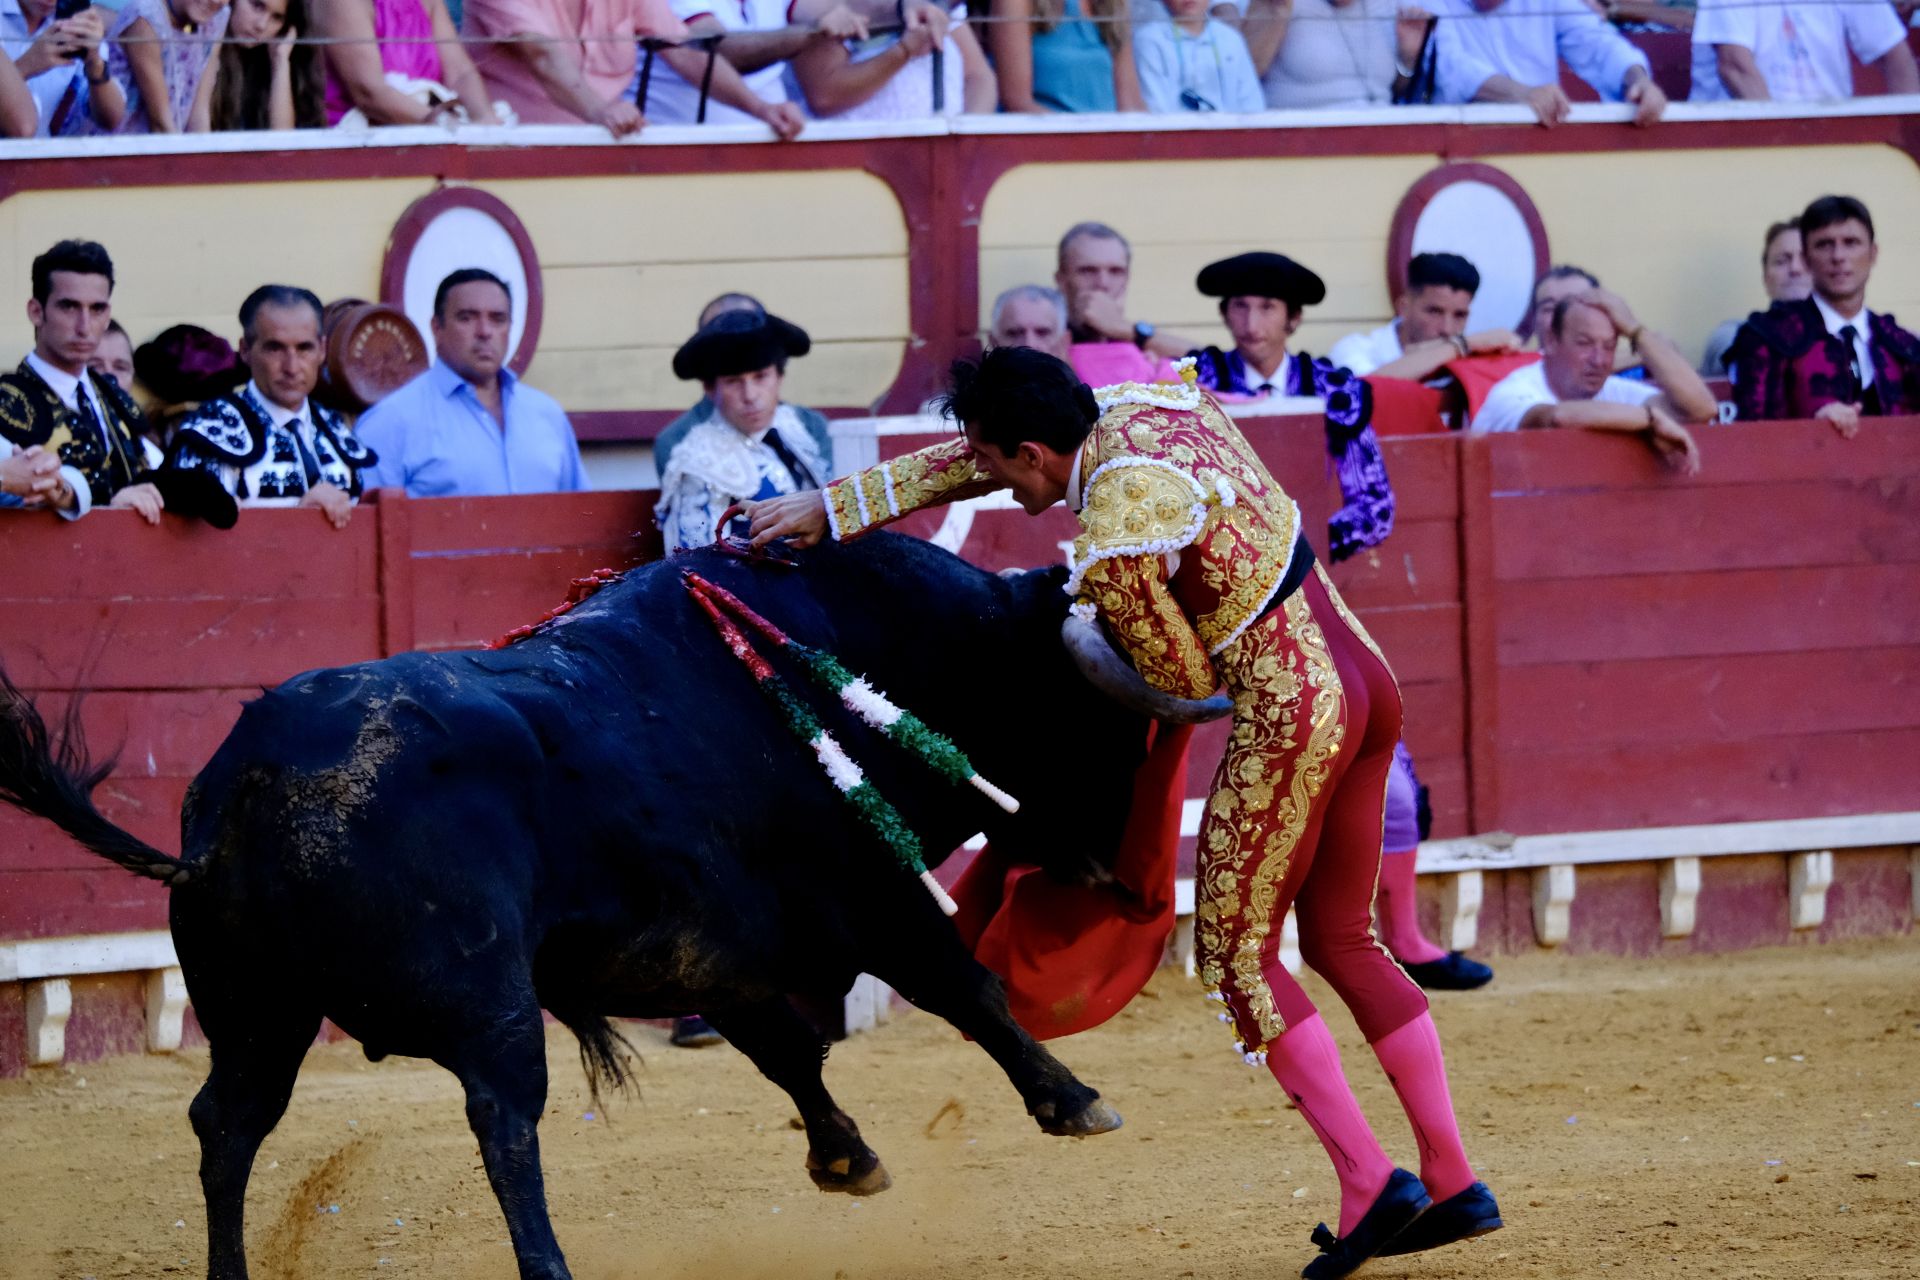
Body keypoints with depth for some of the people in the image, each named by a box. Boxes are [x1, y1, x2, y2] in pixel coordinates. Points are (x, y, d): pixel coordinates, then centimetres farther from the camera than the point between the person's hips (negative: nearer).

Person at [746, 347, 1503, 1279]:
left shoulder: (1113, 547, -22)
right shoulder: (1127, 410, 4)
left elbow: (1185, 679, -8)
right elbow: (955, 466, 15)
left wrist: (1094, 615, 10)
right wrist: (829, 508, 15)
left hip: (1287, 715, -9)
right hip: (1365, 680, 9)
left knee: (1235, 950, 4)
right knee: (1340, 938, 17)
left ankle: (1369, 1181, -4)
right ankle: (1452, 1180, 16)